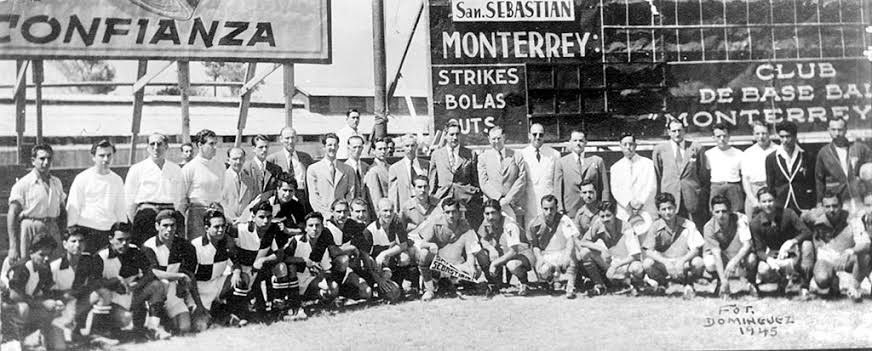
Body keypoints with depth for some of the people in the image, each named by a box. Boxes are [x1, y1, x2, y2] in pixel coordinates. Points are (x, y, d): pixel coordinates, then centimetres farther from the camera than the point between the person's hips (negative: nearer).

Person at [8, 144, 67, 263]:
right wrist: (13, 247, -16)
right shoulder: (22, 184, -5)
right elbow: (12, 215, -9)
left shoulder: (56, 182, 13)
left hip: (53, 230, 5)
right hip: (31, 230, -5)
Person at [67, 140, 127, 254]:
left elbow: (121, 210, 16)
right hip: (86, 231, -3)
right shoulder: (82, 179, -2)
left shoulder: (117, 180, 10)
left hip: (109, 232, 3)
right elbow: (73, 209, 0)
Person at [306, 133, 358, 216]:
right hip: (323, 215, -1)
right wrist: (326, 213, -8)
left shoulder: (348, 169, 15)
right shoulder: (313, 169, 9)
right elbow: (313, 197, 3)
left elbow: (350, 194, 11)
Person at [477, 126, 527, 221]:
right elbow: (484, 183, 2)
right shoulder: (483, 157, 10)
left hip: (513, 205, 0)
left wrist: (508, 199, -9)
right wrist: (499, 199, -11)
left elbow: (522, 180, 2)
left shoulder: (517, 156, 10)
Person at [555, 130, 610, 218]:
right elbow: (558, 189, 6)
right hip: (570, 212, 0)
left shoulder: (598, 161, 9)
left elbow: (605, 188, 8)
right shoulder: (561, 162, 8)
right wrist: (560, 210, -1)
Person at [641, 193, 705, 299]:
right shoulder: (655, 227, -3)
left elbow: (695, 249, -11)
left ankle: (688, 284, 3)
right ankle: (662, 283, 6)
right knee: (647, 263, -30)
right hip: (663, 265, 1)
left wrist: (682, 260, -30)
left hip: (683, 265, -1)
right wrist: (665, 262, -27)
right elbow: (648, 251, -12)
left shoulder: (688, 225, -4)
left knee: (698, 262, -32)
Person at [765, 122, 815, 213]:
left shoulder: (806, 157, 4)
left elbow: (812, 184, 6)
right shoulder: (771, 158, 4)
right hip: (780, 207, 0)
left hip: (803, 207, 0)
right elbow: (770, 186, 8)